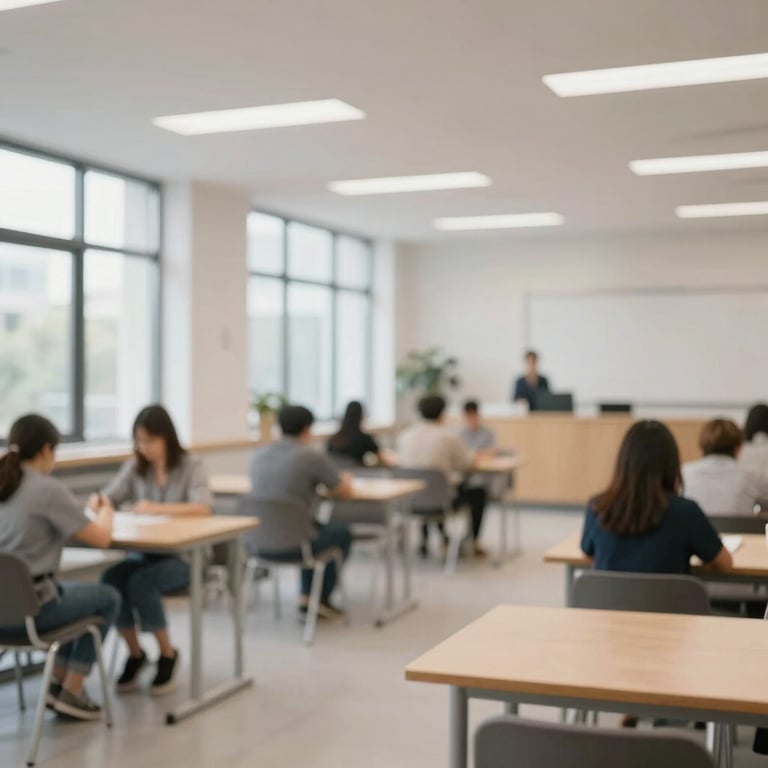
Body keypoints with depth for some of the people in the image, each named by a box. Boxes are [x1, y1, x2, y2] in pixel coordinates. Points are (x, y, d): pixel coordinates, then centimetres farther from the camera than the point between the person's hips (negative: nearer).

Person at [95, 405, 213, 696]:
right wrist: (97, 502, -22)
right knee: (110, 578, -26)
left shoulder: (191, 466, -6)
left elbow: (204, 508, -22)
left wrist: (158, 508, -31)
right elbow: (107, 498, 3)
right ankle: (135, 653, -6)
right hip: (144, 553, 4)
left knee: (141, 583, -31)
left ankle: (168, 654, -8)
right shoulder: (134, 467, 8)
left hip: (185, 555, -4)